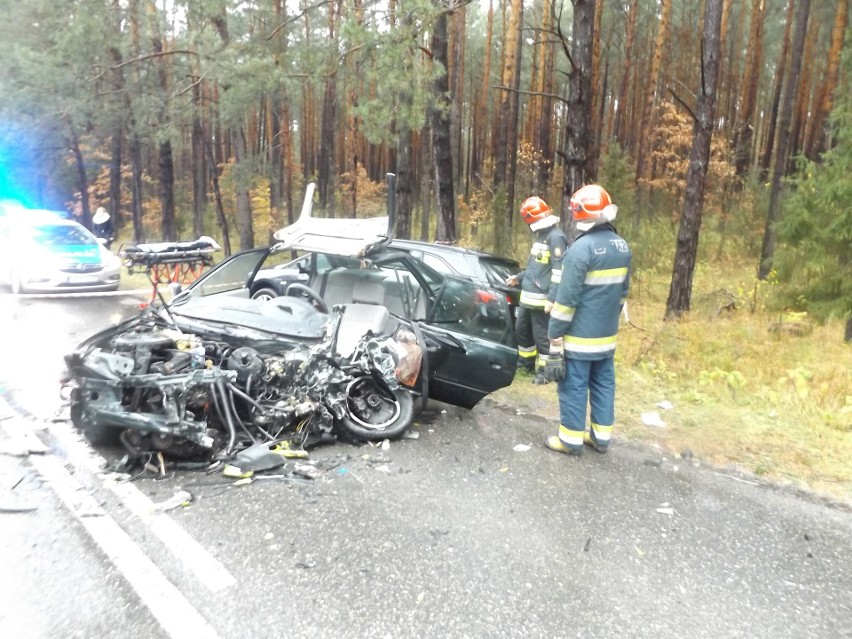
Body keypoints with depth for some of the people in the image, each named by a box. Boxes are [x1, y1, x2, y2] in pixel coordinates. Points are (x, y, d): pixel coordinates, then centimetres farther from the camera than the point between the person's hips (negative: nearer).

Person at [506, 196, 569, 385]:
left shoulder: (556, 237, -16)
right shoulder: (540, 234, 14)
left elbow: (559, 271, -21)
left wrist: (552, 298, -25)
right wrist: (519, 277, 30)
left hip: (541, 298, -10)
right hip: (527, 295, 10)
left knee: (541, 335, 1)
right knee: (521, 329, 19)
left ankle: (544, 370, 15)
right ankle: (526, 361, 37)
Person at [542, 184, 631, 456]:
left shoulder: (581, 247, -20)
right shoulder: (622, 246, 6)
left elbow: (567, 297, -20)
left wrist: (555, 335, -14)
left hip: (579, 337, -7)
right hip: (608, 335, 8)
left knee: (574, 387, 3)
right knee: (603, 385, 15)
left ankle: (570, 440, 13)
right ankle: (601, 436, 25)